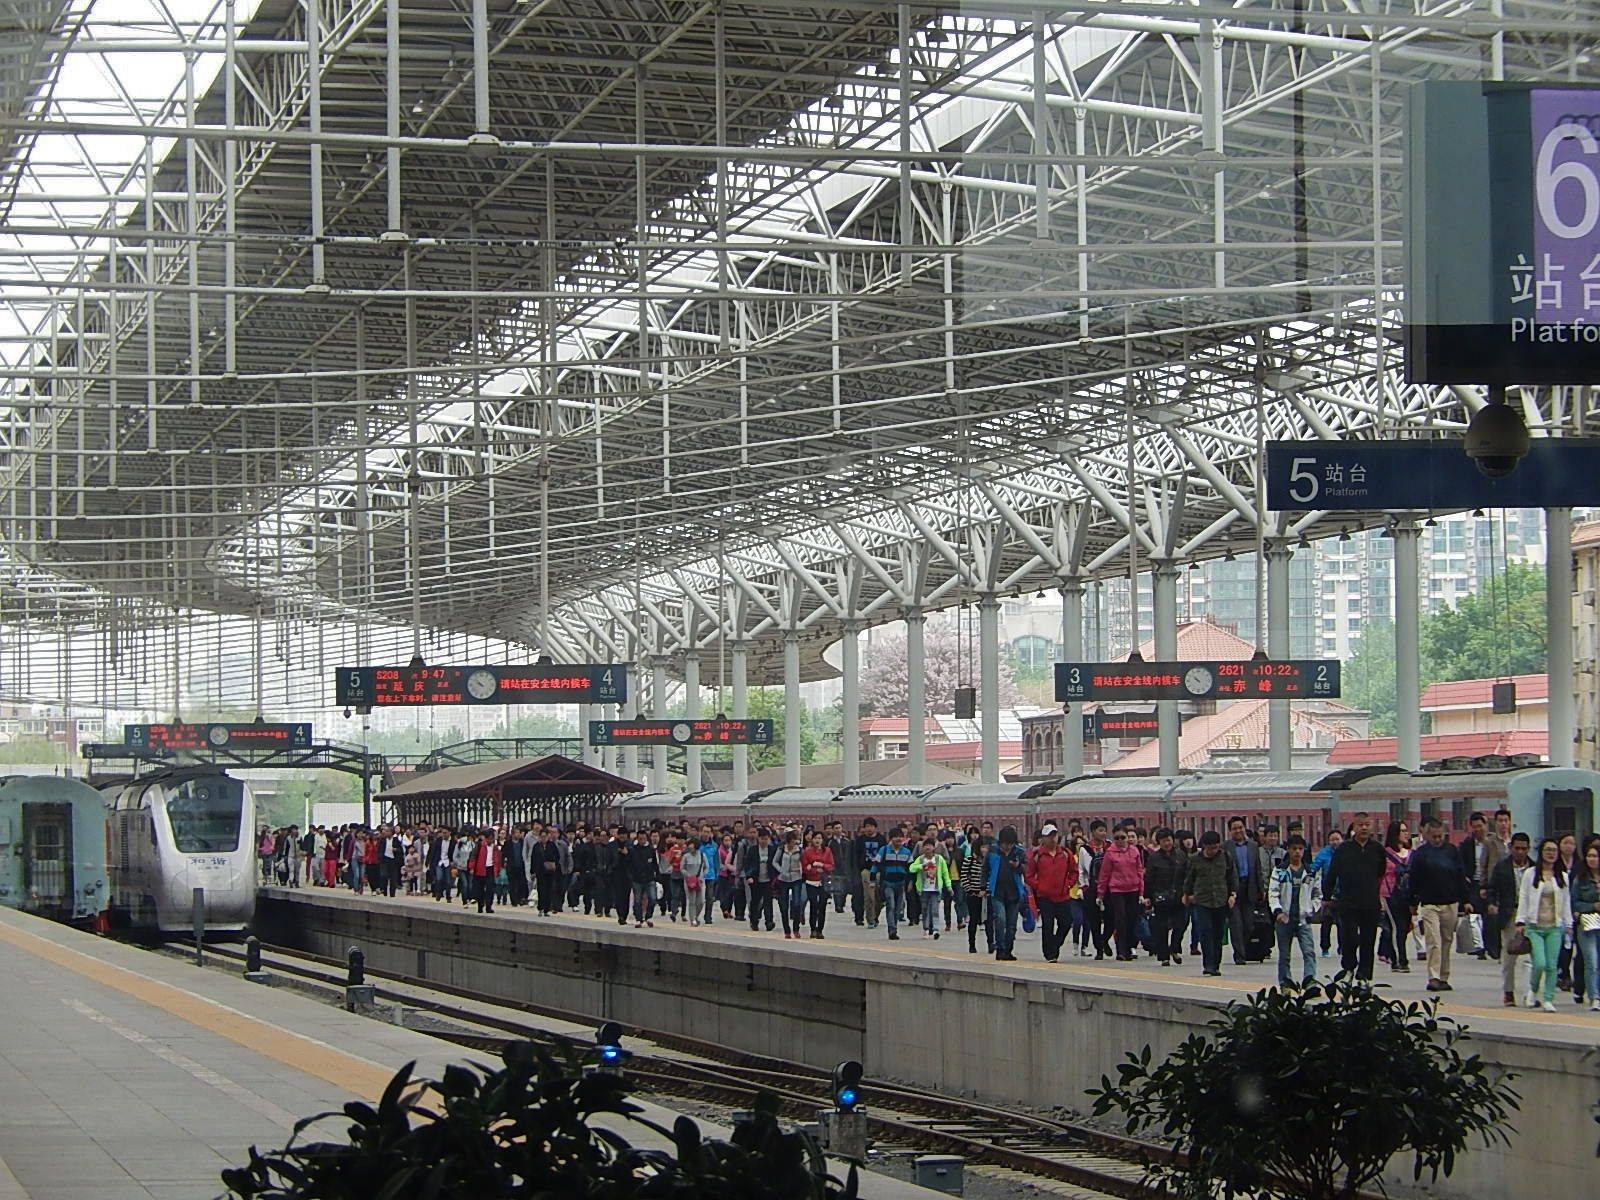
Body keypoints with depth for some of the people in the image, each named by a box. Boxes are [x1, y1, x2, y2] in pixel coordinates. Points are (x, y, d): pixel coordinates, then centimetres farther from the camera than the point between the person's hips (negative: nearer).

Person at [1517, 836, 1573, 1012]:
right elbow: (1523, 899, 3)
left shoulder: (1562, 877, 10)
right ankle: (1533, 991, 14)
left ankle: (1548, 1000, 5)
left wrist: (1568, 925, 10)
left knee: (1551, 965, -3)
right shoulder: (1531, 874, 3)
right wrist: (1521, 921, -3)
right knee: (1539, 963, -13)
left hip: (1555, 927, 2)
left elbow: (1567, 902, 14)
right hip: (1534, 927, -2)